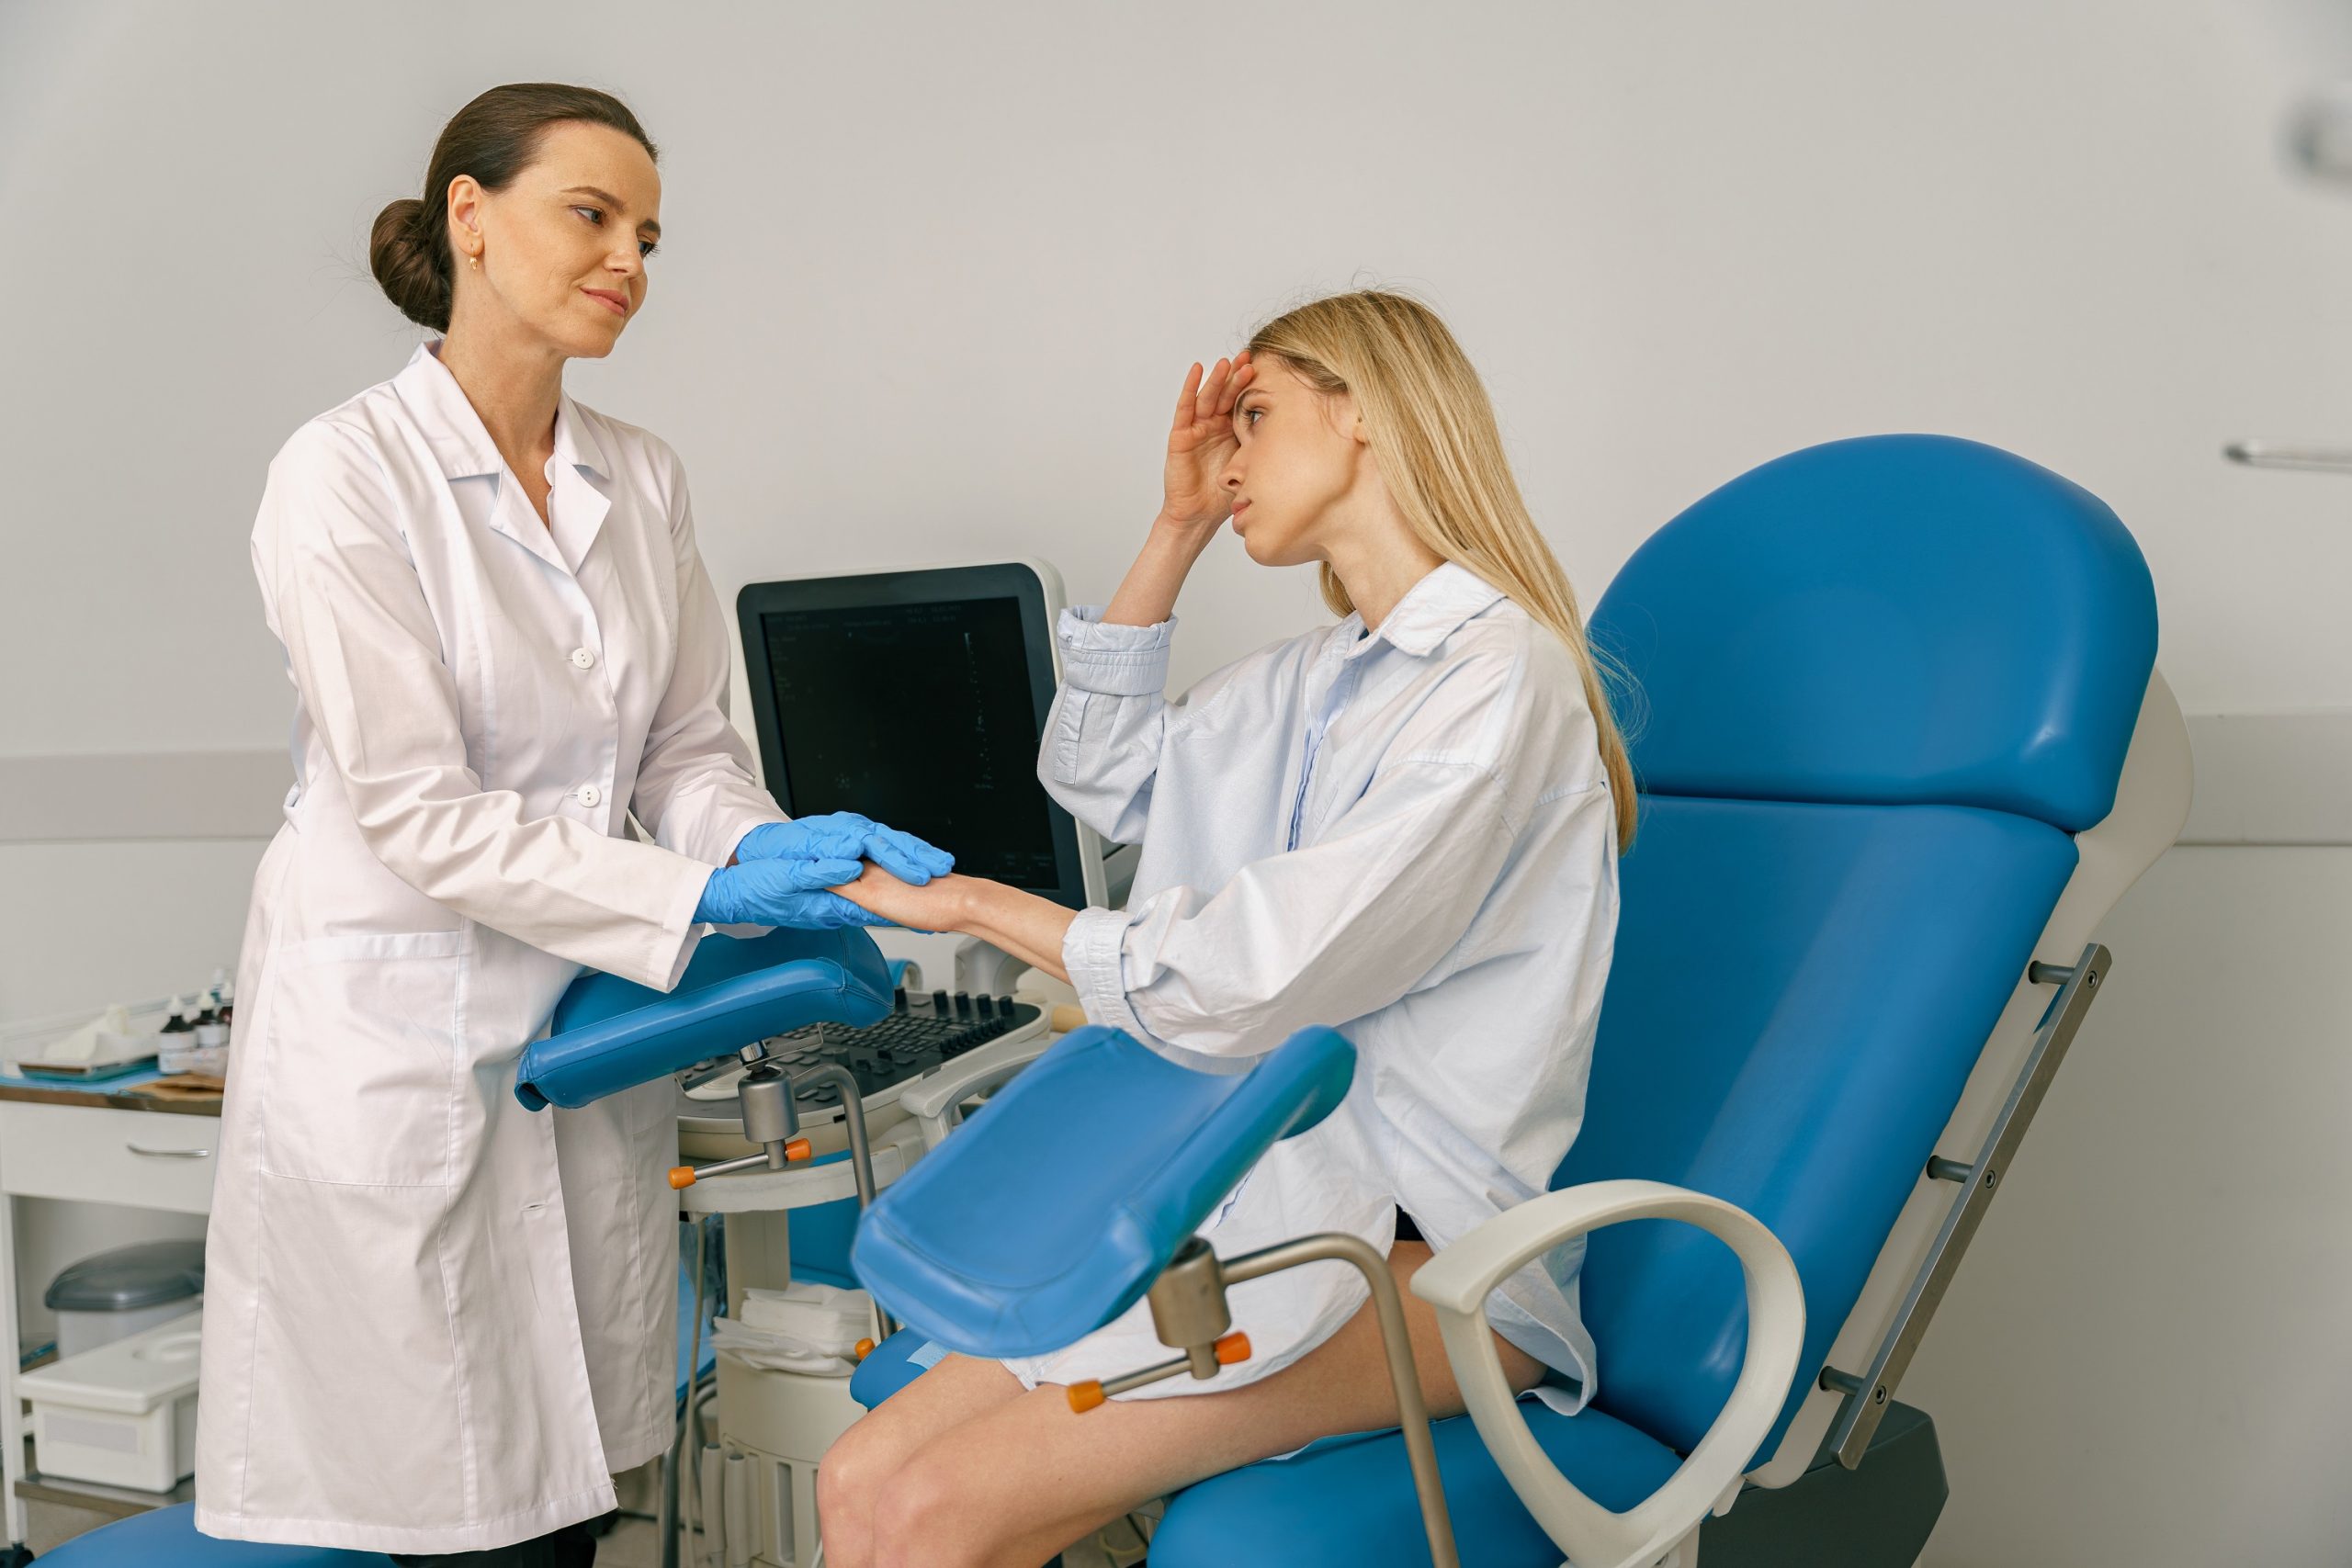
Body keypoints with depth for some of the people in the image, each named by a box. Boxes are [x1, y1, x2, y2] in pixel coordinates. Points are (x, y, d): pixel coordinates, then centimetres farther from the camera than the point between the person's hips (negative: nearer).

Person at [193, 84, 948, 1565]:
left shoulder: (644, 480, 7)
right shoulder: (347, 475, -12)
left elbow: (688, 744, 8)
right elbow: (416, 810, -17)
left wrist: (770, 859, -14)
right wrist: (698, 895, -24)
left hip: (589, 1038, 6)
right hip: (402, 1040, -5)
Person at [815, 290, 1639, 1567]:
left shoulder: (1496, 680, -13)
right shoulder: (1320, 675, 15)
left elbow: (1242, 987, -19)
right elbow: (1102, 777, 27)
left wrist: (972, 902, -6)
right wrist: (1178, 528, 17)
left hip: (1420, 1246, -8)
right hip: (1288, 1192, 8)